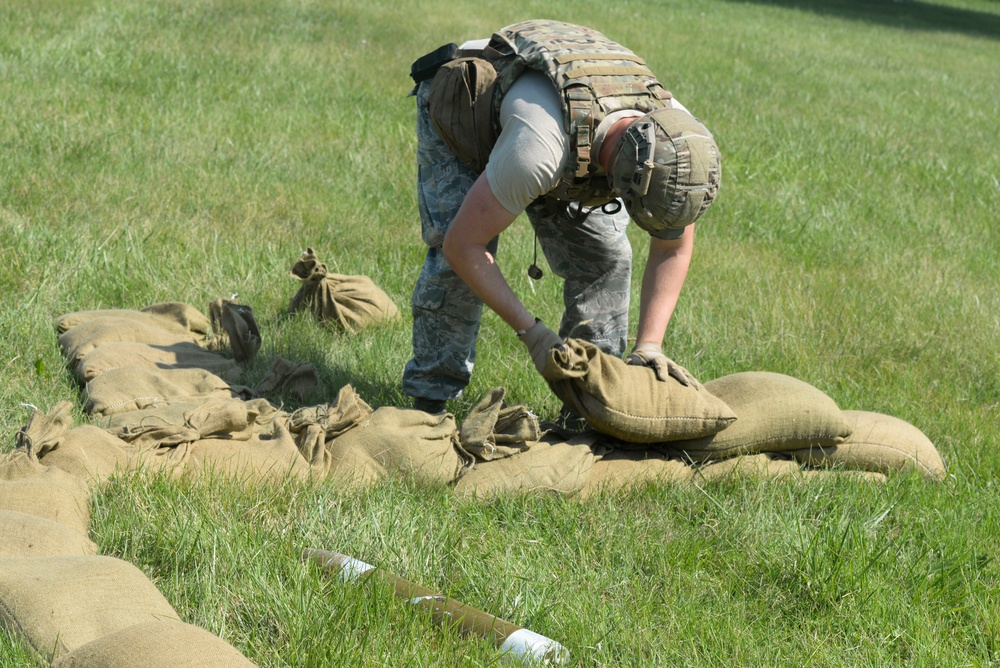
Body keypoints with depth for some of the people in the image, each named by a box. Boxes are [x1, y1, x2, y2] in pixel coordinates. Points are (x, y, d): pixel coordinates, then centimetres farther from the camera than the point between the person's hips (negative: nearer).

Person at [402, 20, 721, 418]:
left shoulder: (674, 136, -30)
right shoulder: (539, 151, -49)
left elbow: (674, 248, -13)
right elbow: (462, 245, -37)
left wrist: (649, 345, -22)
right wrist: (531, 332, -32)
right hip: (458, 107, -5)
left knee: (604, 253, -8)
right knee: (454, 263, -21)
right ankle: (429, 400, -5)